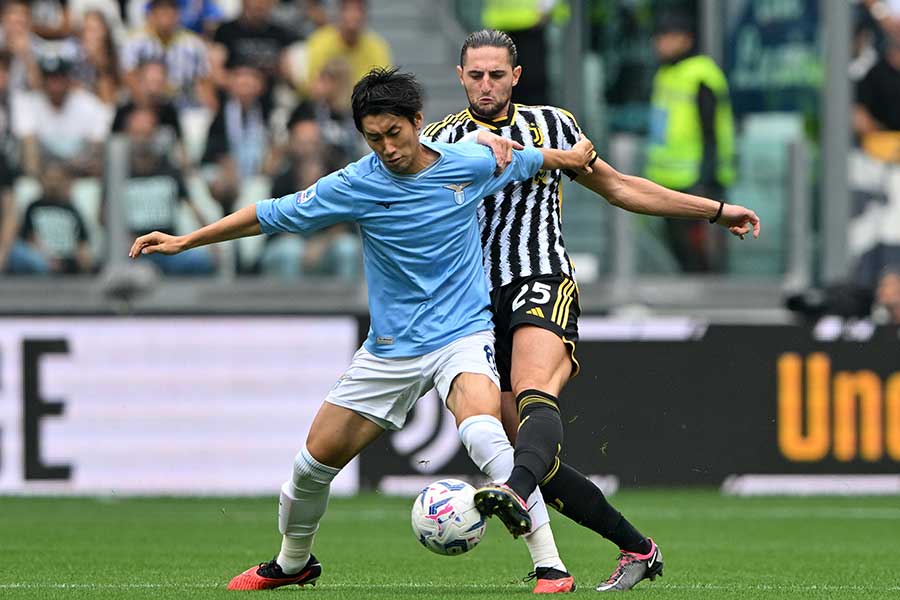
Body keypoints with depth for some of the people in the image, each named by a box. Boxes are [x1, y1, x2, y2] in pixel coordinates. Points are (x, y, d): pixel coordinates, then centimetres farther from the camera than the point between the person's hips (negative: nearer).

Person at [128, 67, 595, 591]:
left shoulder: (472, 164, -8)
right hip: (390, 349, 3)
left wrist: (572, 157, 28)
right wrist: (184, 242, 0)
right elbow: (273, 215, -1)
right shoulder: (356, 185, -8)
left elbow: (528, 160, 14)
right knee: (317, 457, 5)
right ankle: (293, 562, 35)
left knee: (481, 430, -33)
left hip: (463, 334, -2)